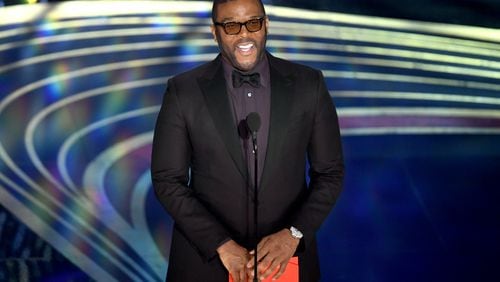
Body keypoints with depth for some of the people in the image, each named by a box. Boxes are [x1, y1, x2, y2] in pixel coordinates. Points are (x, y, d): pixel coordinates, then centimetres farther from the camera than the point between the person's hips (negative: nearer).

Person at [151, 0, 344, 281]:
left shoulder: (309, 84, -4)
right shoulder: (183, 91, -7)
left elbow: (330, 172, -1)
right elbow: (167, 180, -6)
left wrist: (294, 234, -14)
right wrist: (222, 245, -15)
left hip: (286, 259, 1)